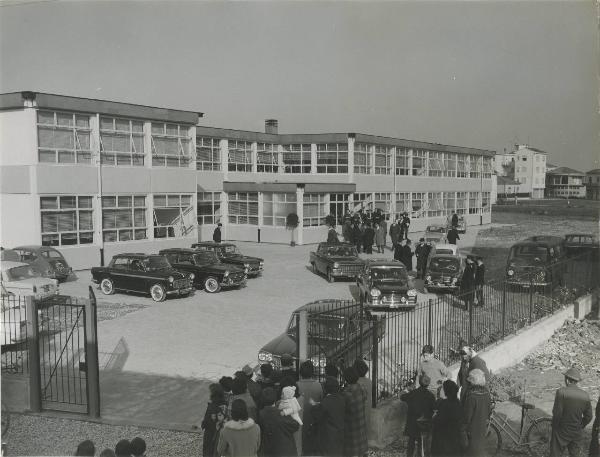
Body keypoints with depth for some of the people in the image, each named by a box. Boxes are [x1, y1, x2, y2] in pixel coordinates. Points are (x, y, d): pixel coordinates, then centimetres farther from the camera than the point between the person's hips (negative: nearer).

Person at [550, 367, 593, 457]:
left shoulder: (561, 392, -19)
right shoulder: (585, 395, -6)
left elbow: (557, 413, -19)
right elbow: (588, 417, 1)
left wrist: (555, 425, -3)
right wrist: (580, 427, 16)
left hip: (561, 431, -3)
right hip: (577, 432, 3)